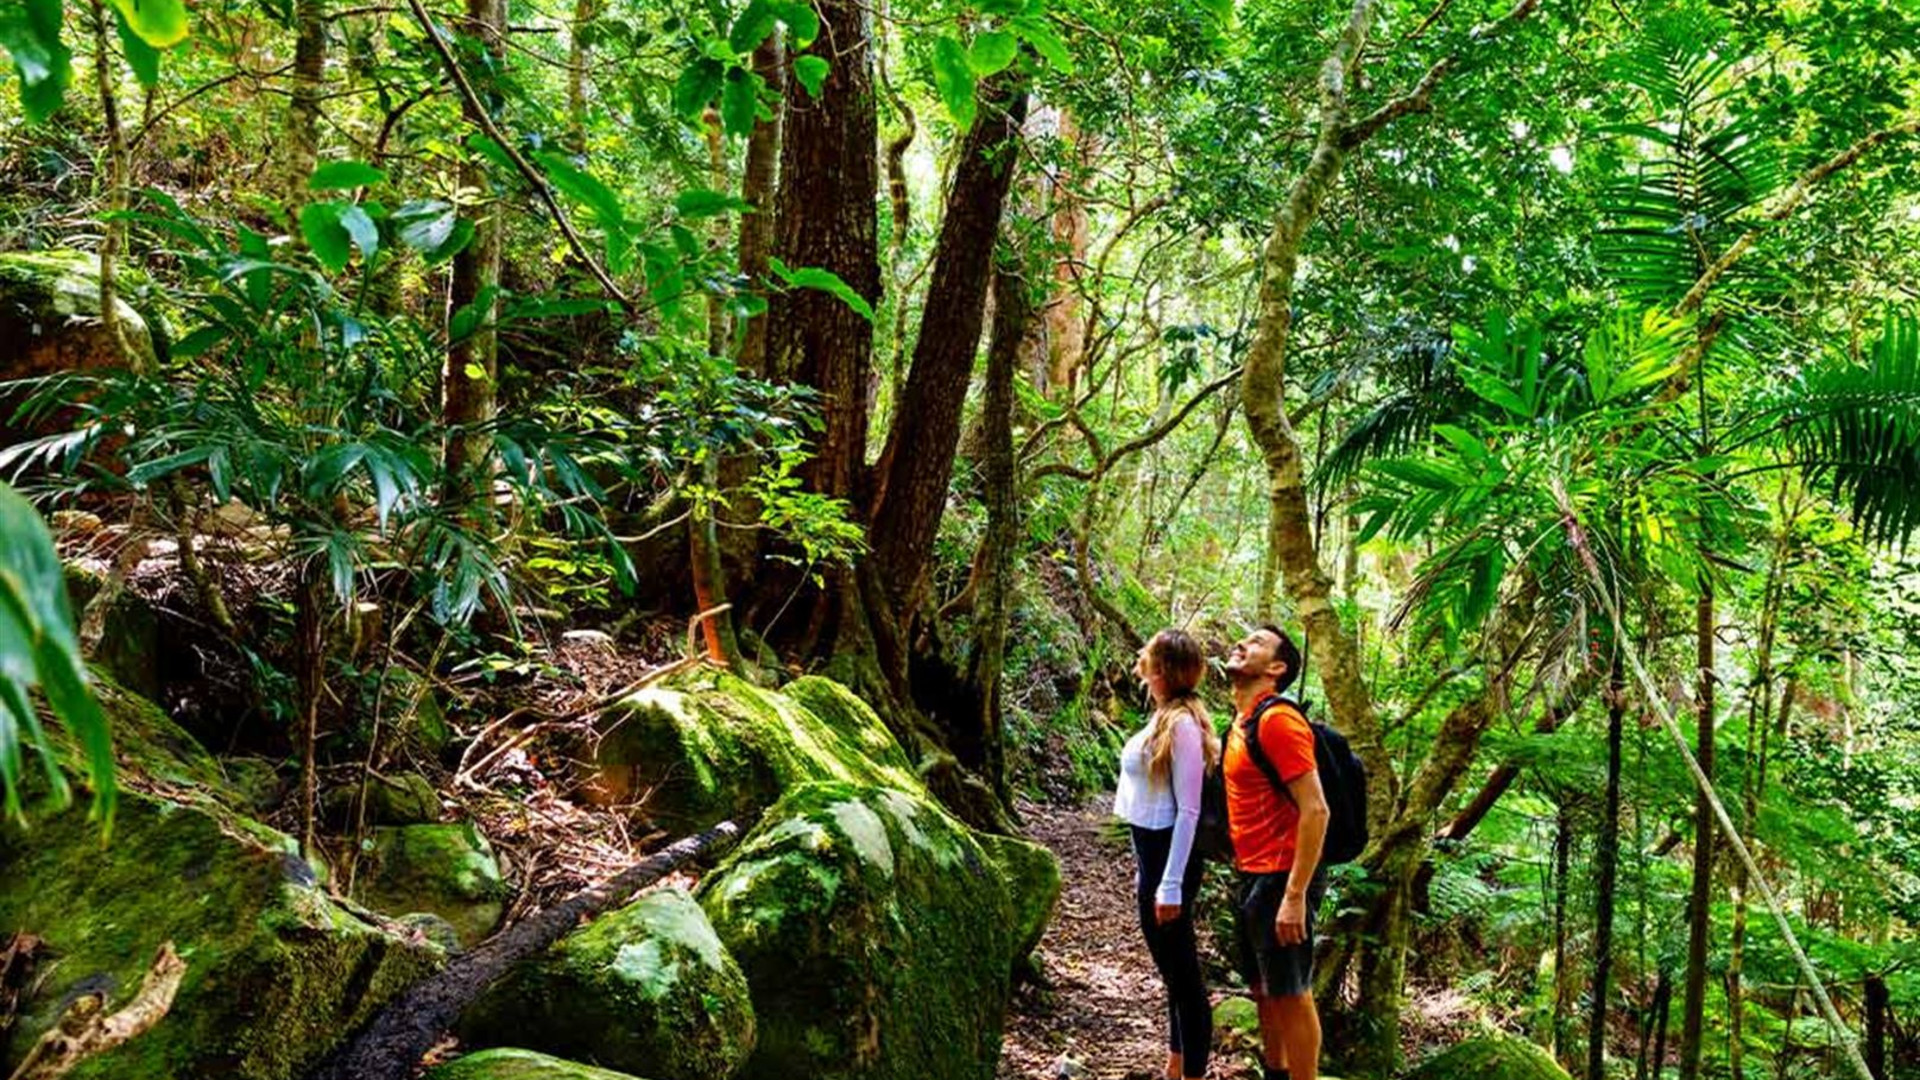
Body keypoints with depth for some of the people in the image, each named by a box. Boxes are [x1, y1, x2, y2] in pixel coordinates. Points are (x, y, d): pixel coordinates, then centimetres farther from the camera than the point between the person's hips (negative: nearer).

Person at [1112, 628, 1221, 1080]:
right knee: (1172, 967, 19)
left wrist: (1171, 885, -22)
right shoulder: (1163, 718, 9)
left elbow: (1188, 811, -21)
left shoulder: (1182, 724, -19)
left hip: (1171, 855, -10)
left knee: (1183, 971, 1)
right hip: (1153, 852, 10)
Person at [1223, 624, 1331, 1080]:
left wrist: (1295, 895, -24)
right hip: (1255, 877, 10)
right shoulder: (1242, 721, 12)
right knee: (1264, 991, 19)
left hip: (1280, 880, -9)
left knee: (1290, 996, 1)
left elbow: (1315, 811, -22)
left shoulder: (1277, 720, -18)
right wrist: (1244, 864, 17)